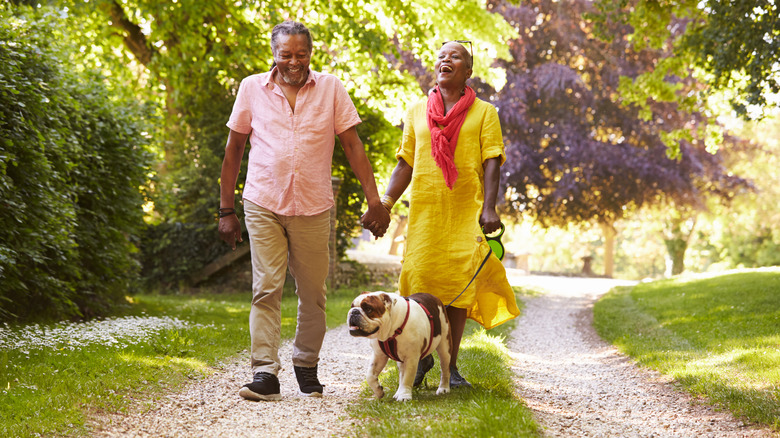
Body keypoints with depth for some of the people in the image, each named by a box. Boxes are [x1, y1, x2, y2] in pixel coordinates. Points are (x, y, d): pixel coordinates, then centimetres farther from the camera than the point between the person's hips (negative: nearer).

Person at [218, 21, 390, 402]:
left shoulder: (331, 89, 4)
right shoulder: (252, 88, 4)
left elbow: (353, 146, 4)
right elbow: (234, 149, 9)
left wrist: (374, 201, -4)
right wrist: (226, 209, 6)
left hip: (313, 208, 1)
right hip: (263, 205, -1)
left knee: (313, 293, 7)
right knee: (266, 289, -8)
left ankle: (306, 365, 24)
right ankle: (265, 373, -8)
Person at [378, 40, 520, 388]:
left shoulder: (483, 112, 8)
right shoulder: (417, 111, 15)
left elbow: (492, 163, 0)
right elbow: (405, 163, 15)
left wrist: (489, 208, -14)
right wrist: (385, 202, 2)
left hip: (466, 210, -1)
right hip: (424, 207, 2)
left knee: (459, 283, -4)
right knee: (419, 279, -5)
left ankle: (451, 366, 5)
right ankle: (421, 355, 16)